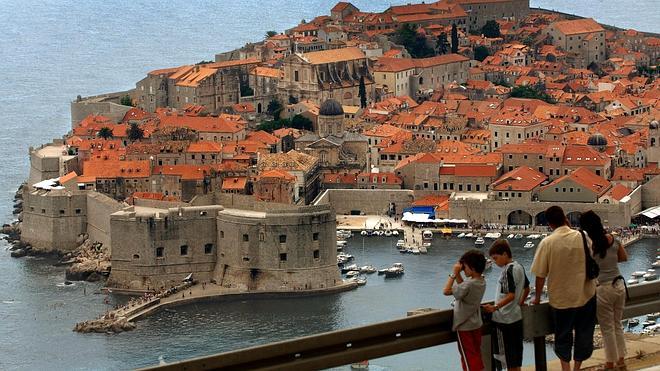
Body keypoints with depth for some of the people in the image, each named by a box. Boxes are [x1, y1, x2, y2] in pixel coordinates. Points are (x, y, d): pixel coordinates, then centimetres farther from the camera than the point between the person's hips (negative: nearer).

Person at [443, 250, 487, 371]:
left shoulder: (469, 284, -28)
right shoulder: (481, 282, -2)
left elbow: (446, 291, -27)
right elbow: (462, 286, 14)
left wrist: (454, 274, -22)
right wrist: (458, 274, 2)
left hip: (465, 326, -8)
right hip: (476, 324, 8)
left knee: (468, 357, 2)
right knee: (476, 354, 17)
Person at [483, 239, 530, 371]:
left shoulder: (508, 270, -19)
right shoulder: (519, 267, 7)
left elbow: (511, 295, -24)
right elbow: (526, 288, 17)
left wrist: (495, 307, -29)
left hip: (505, 319, -9)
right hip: (517, 317, 9)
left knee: (505, 355, -1)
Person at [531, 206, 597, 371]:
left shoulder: (547, 243, -15)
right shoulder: (583, 237, -9)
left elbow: (540, 275, -11)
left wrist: (537, 297, 3)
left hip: (561, 298, -2)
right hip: (586, 295, 2)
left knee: (563, 337, 16)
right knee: (583, 334, 18)